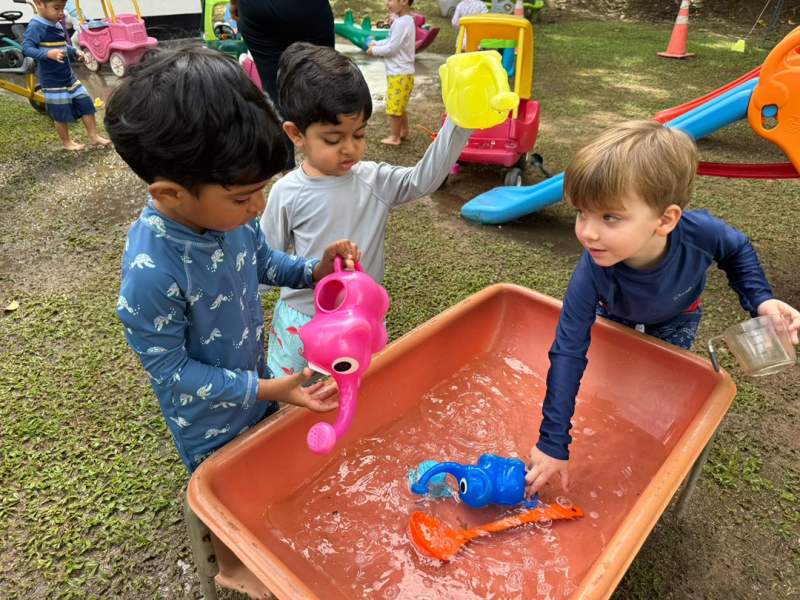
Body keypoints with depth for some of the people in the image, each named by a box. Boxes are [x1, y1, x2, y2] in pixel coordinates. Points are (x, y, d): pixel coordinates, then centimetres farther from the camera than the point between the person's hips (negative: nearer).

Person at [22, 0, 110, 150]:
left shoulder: (57, 25, 8)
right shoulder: (35, 26, -16)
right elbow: (27, 48, -21)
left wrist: (75, 52, 4)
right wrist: (49, 54, -35)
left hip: (69, 77, 8)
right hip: (52, 81, -8)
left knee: (87, 104, 8)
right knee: (62, 114, 2)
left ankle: (94, 136, 20)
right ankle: (66, 142, 20)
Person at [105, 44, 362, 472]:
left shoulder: (227, 209, -18)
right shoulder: (151, 273, -37)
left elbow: (261, 262, 4)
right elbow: (169, 369, -24)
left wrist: (314, 271, -14)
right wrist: (265, 389, -25)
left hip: (256, 385, 6)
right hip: (212, 431, -6)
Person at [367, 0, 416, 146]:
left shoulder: (402, 23, -20)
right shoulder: (405, 20, 11)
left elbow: (392, 48, -20)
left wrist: (374, 50, -7)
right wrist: (376, 43, 10)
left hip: (399, 73, -10)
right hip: (401, 72, 10)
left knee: (394, 106, 0)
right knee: (399, 106, 20)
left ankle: (395, 137, 9)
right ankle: (404, 132, 30)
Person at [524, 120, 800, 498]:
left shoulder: (700, 232, -41)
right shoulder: (592, 274, -45)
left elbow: (737, 251, -12)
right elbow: (568, 353, -41)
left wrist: (760, 299, -29)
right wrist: (552, 445, -41)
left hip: (674, 322, 1)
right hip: (615, 317, 0)